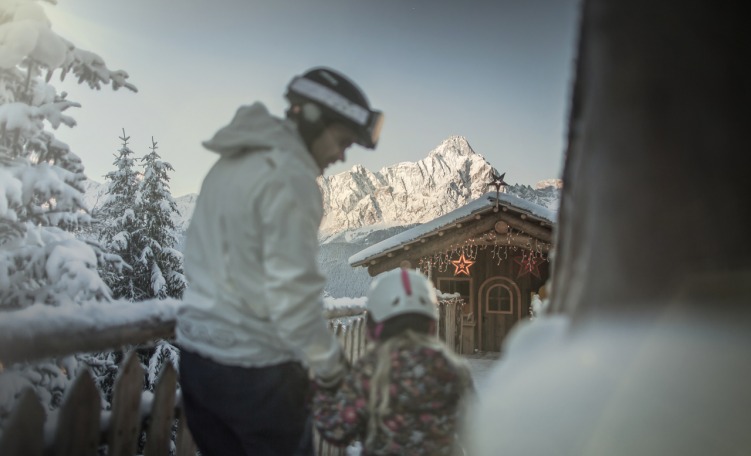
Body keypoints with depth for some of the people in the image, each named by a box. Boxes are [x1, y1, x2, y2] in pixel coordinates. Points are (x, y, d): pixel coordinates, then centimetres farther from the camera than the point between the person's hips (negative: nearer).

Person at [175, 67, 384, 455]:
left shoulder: (229, 164, 10)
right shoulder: (289, 175, -17)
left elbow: (210, 258, 12)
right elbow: (293, 291, -21)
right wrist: (331, 367, -8)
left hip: (195, 351, 8)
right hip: (254, 368, -8)